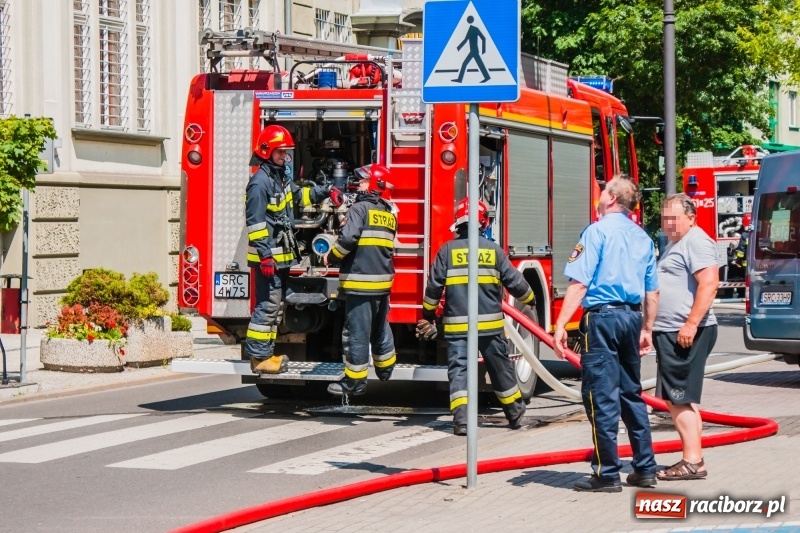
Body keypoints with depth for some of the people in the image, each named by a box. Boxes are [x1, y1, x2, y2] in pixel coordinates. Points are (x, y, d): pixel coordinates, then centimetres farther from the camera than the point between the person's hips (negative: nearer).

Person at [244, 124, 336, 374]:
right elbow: (255, 222, -20)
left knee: (276, 306, 14)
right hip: (268, 257, -10)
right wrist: (265, 255, -24)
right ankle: (259, 358, -7)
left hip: (282, 256, 10)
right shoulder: (260, 182, -16)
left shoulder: (281, 178, 15)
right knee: (267, 306, -10)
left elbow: (298, 195, 35)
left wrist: (324, 192, 20)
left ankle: (267, 353, 21)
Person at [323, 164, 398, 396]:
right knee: (380, 327, 23)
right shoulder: (389, 213, 14)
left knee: (357, 332, -4)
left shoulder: (361, 208, -12)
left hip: (360, 281, -8)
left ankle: (355, 381, -1)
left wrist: (331, 255, -6)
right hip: (383, 280, 8)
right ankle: (385, 369, 36)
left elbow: (348, 238, -21)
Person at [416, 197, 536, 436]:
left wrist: (428, 315, 11)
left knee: (458, 368, -1)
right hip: (490, 323, 1)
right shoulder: (493, 250, 1)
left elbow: (434, 286, -2)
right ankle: (515, 413, 29)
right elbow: (514, 281, 6)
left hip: (456, 324, -1)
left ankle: (461, 418, -16)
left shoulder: (447, 250, -1)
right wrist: (529, 299, 26)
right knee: (500, 367, 15)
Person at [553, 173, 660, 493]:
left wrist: (560, 325, -14)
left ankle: (607, 475, -3)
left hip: (602, 316, -7)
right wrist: (646, 329, 27)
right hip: (632, 317, 7)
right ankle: (645, 469, 19)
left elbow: (580, 283, -15)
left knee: (601, 396, -4)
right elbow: (652, 291, 17)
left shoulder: (598, 231, -7)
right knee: (631, 394, 16)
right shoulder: (643, 238, 13)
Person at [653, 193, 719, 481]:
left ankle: (693, 462, -9)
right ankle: (691, 460, 16)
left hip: (686, 333, -11)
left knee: (679, 400, -10)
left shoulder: (696, 242, -12)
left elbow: (709, 284, -23)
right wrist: (652, 328, 26)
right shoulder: (675, 244, 21)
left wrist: (691, 324, -27)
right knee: (679, 400, 12)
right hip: (670, 333, 11)